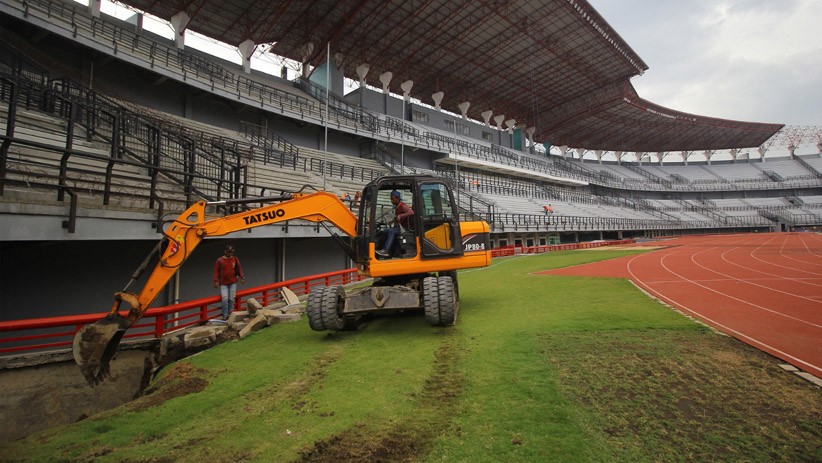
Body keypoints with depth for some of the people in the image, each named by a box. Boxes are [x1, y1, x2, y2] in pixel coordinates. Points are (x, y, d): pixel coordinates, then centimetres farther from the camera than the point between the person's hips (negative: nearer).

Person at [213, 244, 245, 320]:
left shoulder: (235, 259, 3)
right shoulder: (219, 260, -4)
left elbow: (239, 269, 9)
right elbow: (216, 271, -2)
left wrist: (242, 277, -1)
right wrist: (216, 281, -7)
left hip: (233, 282, 2)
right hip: (223, 283, -2)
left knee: (231, 298, 4)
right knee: (225, 299, -9)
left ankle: (229, 313, 18)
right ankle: (225, 315, 0)